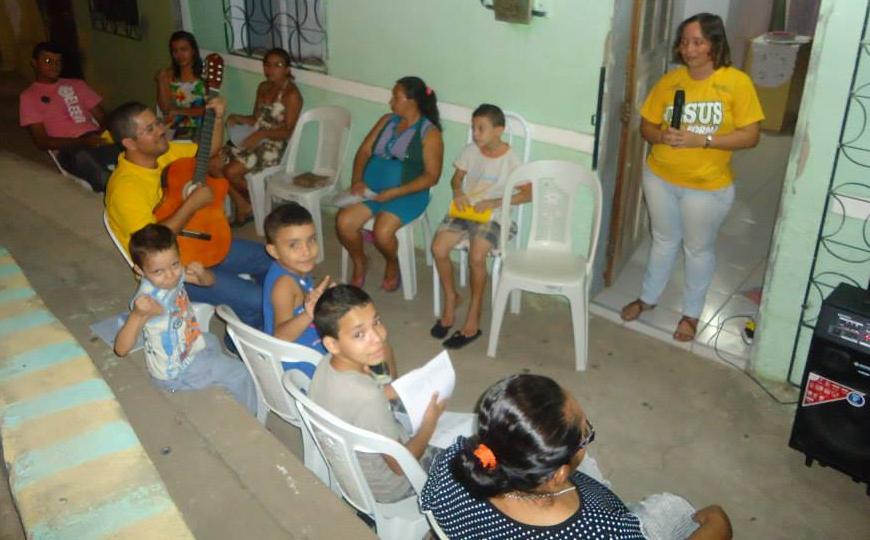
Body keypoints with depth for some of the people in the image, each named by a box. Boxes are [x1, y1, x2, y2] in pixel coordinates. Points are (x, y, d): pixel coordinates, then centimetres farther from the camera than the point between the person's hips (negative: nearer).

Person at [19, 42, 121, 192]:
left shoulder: (77, 84, 25)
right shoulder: (29, 96, 13)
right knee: (82, 156, -42)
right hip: (70, 149, -4)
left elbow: (102, 117, 20)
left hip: (97, 140, 4)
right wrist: (82, 141, -14)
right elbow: (41, 141, 2)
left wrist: (104, 134, -7)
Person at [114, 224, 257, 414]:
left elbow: (209, 282, 2)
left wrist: (201, 273, -22)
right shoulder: (147, 298, -35)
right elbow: (121, 349, -40)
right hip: (175, 371, -8)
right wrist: (137, 315, -55)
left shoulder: (175, 273, -16)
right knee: (238, 373, -2)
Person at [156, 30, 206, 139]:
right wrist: (162, 82, -9)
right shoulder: (169, 75, 7)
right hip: (174, 129, 2)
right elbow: (166, 109, 1)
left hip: (200, 128, -2)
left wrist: (179, 111, -13)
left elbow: (208, 108, -7)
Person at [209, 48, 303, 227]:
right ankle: (243, 207, 2)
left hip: (272, 146, -8)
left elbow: (288, 131, -15)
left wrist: (262, 133, -28)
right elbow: (256, 119, 18)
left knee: (232, 172, -22)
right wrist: (237, 118, -2)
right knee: (214, 164, -7)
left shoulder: (291, 94, -12)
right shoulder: (263, 87, 13)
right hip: (253, 140, 8)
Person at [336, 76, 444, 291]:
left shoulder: (429, 133, -6)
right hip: (370, 187, 5)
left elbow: (431, 176, -11)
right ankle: (359, 263, 9)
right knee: (343, 221, -19)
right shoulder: (387, 121, 12)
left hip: (407, 194, -5)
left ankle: (393, 264, 6)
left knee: (382, 232, -29)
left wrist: (395, 192, -20)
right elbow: (364, 151, 11)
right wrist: (357, 180, -8)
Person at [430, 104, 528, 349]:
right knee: (438, 248, -21)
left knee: (476, 257, -31)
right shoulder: (471, 150, 3)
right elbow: (457, 178, 15)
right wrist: (458, 192, -8)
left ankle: (473, 317, -12)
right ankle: (450, 298, 3)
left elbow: (528, 193, -7)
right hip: (464, 211, 4)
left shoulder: (510, 158, -9)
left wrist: (494, 202, -17)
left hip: (492, 216, -4)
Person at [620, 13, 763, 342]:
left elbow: (750, 136, -14)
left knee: (699, 249, 13)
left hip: (707, 187, -3)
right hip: (660, 178, 3)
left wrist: (702, 140, -26)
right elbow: (646, 126, 3)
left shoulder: (737, 82, -13)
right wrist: (662, 136, -20)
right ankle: (648, 298, 40)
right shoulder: (670, 80, -4)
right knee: (664, 240, 20)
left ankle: (691, 313, 32)